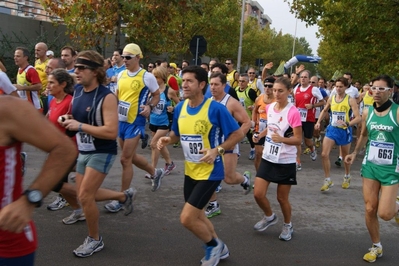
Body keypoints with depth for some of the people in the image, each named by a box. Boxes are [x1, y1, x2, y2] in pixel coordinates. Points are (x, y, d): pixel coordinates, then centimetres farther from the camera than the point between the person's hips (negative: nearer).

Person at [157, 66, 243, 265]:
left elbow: (238, 134, -13)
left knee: (186, 218, -11)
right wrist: (167, 140, -8)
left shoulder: (215, 108, -19)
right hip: (190, 171, 7)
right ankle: (219, 248, 44)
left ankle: (214, 245, 19)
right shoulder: (180, 108, 0)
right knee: (196, 216, 20)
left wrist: (217, 150, -25)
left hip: (210, 172, -7)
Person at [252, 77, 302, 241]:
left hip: (286, 161, -5)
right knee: (258, 194, 1)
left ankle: (288, 225, 34)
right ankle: (269, 217, 31)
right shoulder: (269, 107, 1)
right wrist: (260, 135, 1)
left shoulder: (293, 112, -18)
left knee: (282, 198, 7)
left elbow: (298, 140, -16)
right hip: (268, 158, 5)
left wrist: (281, 139, -33)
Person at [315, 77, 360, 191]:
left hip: (345, 131, -3)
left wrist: (347, 123, -35)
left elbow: (358, 117, -18)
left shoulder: (351, 100, -13)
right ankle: (327, 180, 3)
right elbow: (325, 110, 20)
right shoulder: (331, 99, 1)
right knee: (324, 154, -9)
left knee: (346, 156, 15)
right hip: (332, 129, 3)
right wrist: (318, 122, 7)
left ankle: (347, 177, 41)